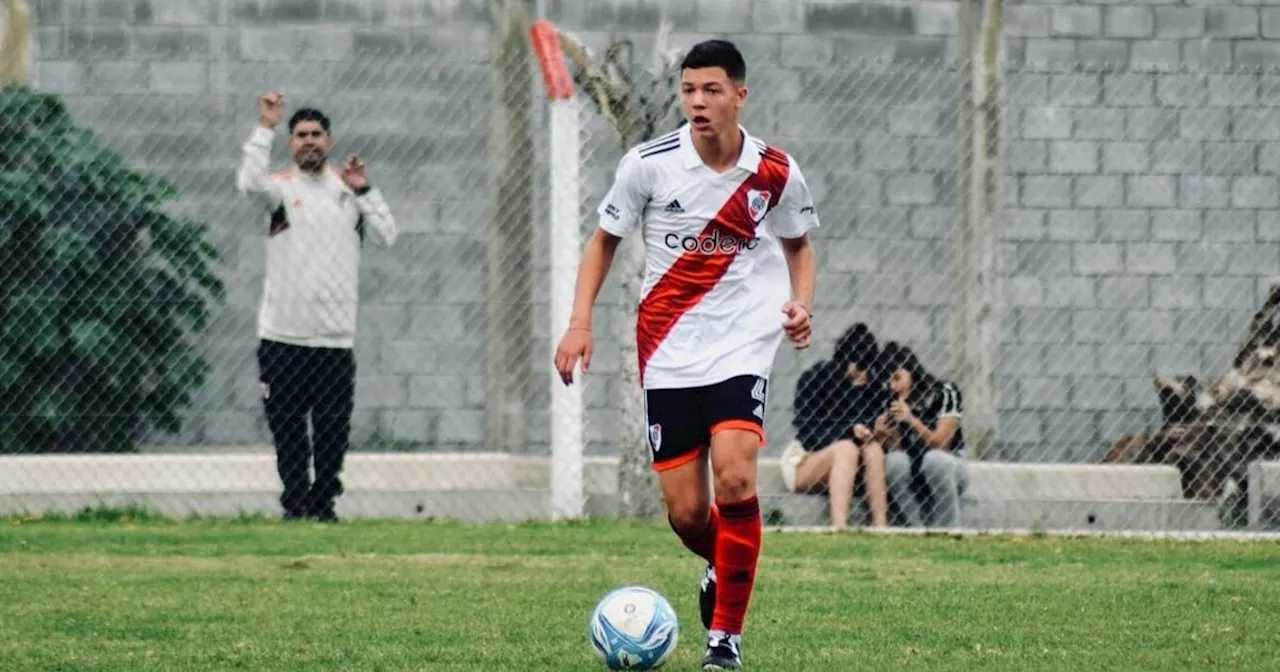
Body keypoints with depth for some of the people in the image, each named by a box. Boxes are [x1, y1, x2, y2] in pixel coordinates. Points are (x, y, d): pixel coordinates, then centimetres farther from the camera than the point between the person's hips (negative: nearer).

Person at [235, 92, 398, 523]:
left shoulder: (347, 189, 12)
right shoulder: (281, 187, 2)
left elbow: (386, 237, 5)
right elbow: (250, 184, -21)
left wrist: (364, 191, -4)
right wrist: (265, 128, -22)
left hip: (336, 337, 2)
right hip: (283, 336, -2)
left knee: (333, 426, 2)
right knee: (288, 425, 0)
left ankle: (324, 502, 12)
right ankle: (296, 502, 8)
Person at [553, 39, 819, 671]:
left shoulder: (775, 172, -3)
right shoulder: (648, 163, -6)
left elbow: (798, 245, 15)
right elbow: (604, 239, 7)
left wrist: (800, 302, -5)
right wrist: (580, 322, -4)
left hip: (743, 341, -1)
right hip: (668, 352, 1)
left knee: (733, 474, -22)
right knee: (685, 513, 0)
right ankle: (722, 567, 37)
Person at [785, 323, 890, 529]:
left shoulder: (872, 386, 2)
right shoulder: (813, 379, -11)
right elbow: (808, 431, -16)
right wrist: (850, 430, -27)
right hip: (804, 463, -4)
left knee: (873, 448, -27)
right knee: (846, 448, -34)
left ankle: (880, 524, -40)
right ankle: (839, 526, -52)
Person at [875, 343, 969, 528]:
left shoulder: (945, 393, -10)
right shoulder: (895, 404, 0)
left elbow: (940, 443, -14)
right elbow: (900, 447, -4)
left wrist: (911, 420, -27)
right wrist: (886, 434, -25)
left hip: (950, 468, -3)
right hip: (913, 476, 3)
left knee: (933, 459, -37)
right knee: (894, 461, -30)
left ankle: (948, 530, -26)